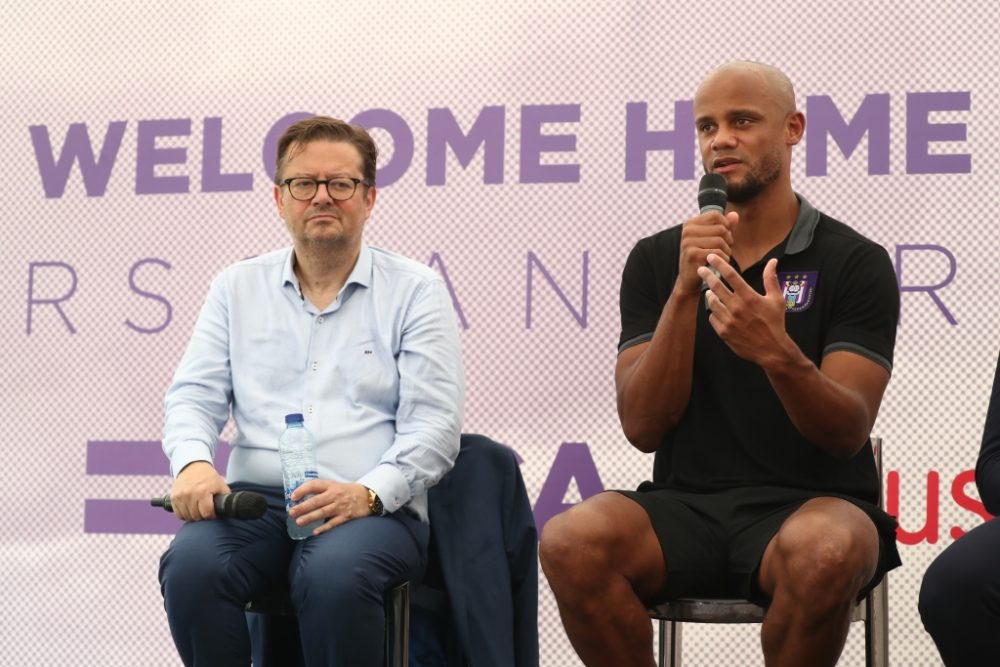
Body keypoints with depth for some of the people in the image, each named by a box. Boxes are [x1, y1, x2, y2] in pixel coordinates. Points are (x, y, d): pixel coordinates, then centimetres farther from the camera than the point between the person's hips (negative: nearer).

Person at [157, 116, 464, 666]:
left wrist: (367, 493, -18)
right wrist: (193, 462, -12)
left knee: (333, 575, -36)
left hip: (375, 508, -2)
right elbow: (194, 395, 12)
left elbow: (433, 422, -1)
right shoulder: (236, 288, 18)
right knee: (190, 565, -30)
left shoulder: (415, 291, 7)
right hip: (255, 498, 3)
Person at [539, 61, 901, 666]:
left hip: (808, 503, -2)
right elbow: (644, 428, -1)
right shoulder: (656, 261, 10)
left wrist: (778, 354, -27)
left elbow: (847, 432, -7)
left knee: (825, 552, -38)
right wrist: (685, 291, -13)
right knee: (571, 542, -30)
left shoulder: (855, 262, 3)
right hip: (687, 504, 2)